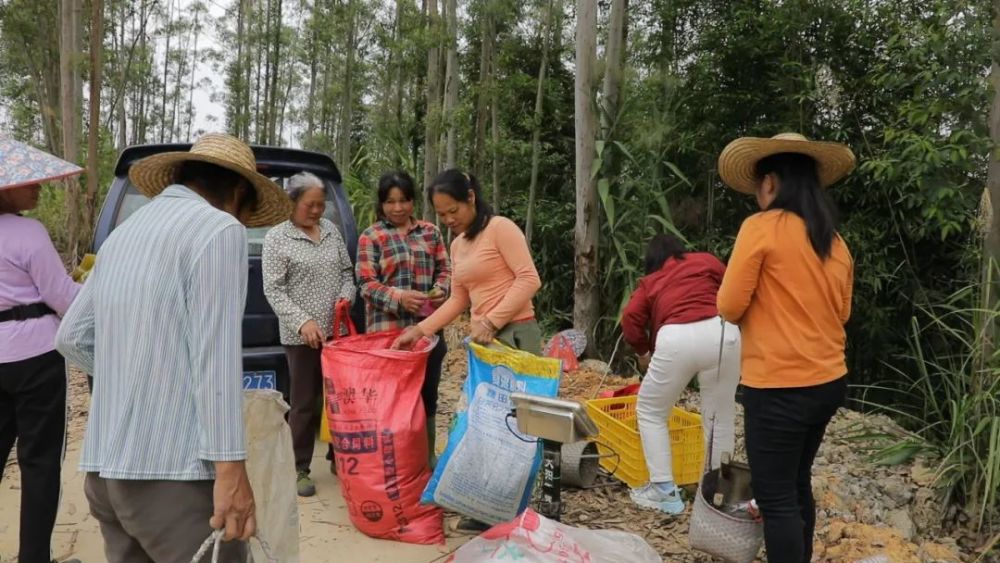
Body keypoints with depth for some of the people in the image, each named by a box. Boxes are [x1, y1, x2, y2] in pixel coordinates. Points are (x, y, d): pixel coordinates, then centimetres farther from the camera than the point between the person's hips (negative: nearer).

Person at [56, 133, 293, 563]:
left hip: (103, 467, 8)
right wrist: (230, 468, -16)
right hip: (172, 470, -8)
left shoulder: (124, 233, 17)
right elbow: (215, 357, -15)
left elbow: (71, 337, 23)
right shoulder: (217, 228, -7)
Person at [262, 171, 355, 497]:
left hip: (336, 330, 5)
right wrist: (302, 322, -20)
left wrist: (345, 297, -5)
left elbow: (346, 271, 15)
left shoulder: (331, 230, 9)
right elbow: (273, 290, -10)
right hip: (301, 335, -5)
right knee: (304, 403, 2)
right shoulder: (276, 238, -5)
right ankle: (299, 469, 14)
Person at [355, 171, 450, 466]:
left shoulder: (430, 231, 10)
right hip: (389, 329, -3)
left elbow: (445, 270, 14)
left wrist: (440, 289, -8)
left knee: (428, 393, 12)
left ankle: (428, 456, 26)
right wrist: (398, 297, -22)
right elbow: (366, 283, -6)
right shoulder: (371, 237, 0)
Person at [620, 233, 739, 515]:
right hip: (720, 331, 1)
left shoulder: (649, 282, 27)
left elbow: (631, 318, 11)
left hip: (676, 339, -1)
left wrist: (643, 351, 26)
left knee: (650, 411, 18)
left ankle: (665, 491, 15)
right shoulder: (706, 260, 28)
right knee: (720, 416, 17)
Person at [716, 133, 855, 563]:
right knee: (796, 485, 22)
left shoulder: (761, 227, -12)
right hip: (828, 381, 8)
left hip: (779, 385, -8)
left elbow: (729, 307, -12)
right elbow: (841, 311, 18)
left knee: (775, 497, 3)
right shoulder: (835, 241, 8)